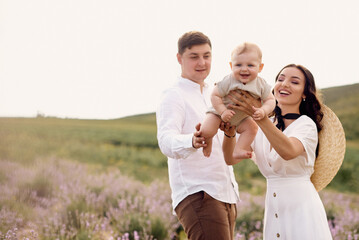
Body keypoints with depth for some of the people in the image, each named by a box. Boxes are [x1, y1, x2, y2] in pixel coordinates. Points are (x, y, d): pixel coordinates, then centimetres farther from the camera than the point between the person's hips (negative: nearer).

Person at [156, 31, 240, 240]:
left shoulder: (213, 95, 20)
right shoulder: (174, 96, -6)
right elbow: (167, 141, -24)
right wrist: (192, 142, -45)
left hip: (227, 194, 9)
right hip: (198, 195, -8)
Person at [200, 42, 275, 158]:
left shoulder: (261, 84, -16)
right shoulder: (228, 81, -26)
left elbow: (270, 100, -11)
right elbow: (215, 95, -20)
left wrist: (263, 111, -32)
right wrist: (223, 111, -31)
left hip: (242, 117, 4)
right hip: (219, 113, -4)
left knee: (252, 127, -17)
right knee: (206, 131, -21)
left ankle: (238, 150, -6)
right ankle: (207, 142, 14)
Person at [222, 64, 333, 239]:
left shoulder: (306, 125, -7)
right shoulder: (260, 128, 7)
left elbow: (288, 151, -29)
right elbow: (231, 158, -5)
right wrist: (230, 129, -24)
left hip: (302, 206, -4)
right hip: (273, 210, 4)